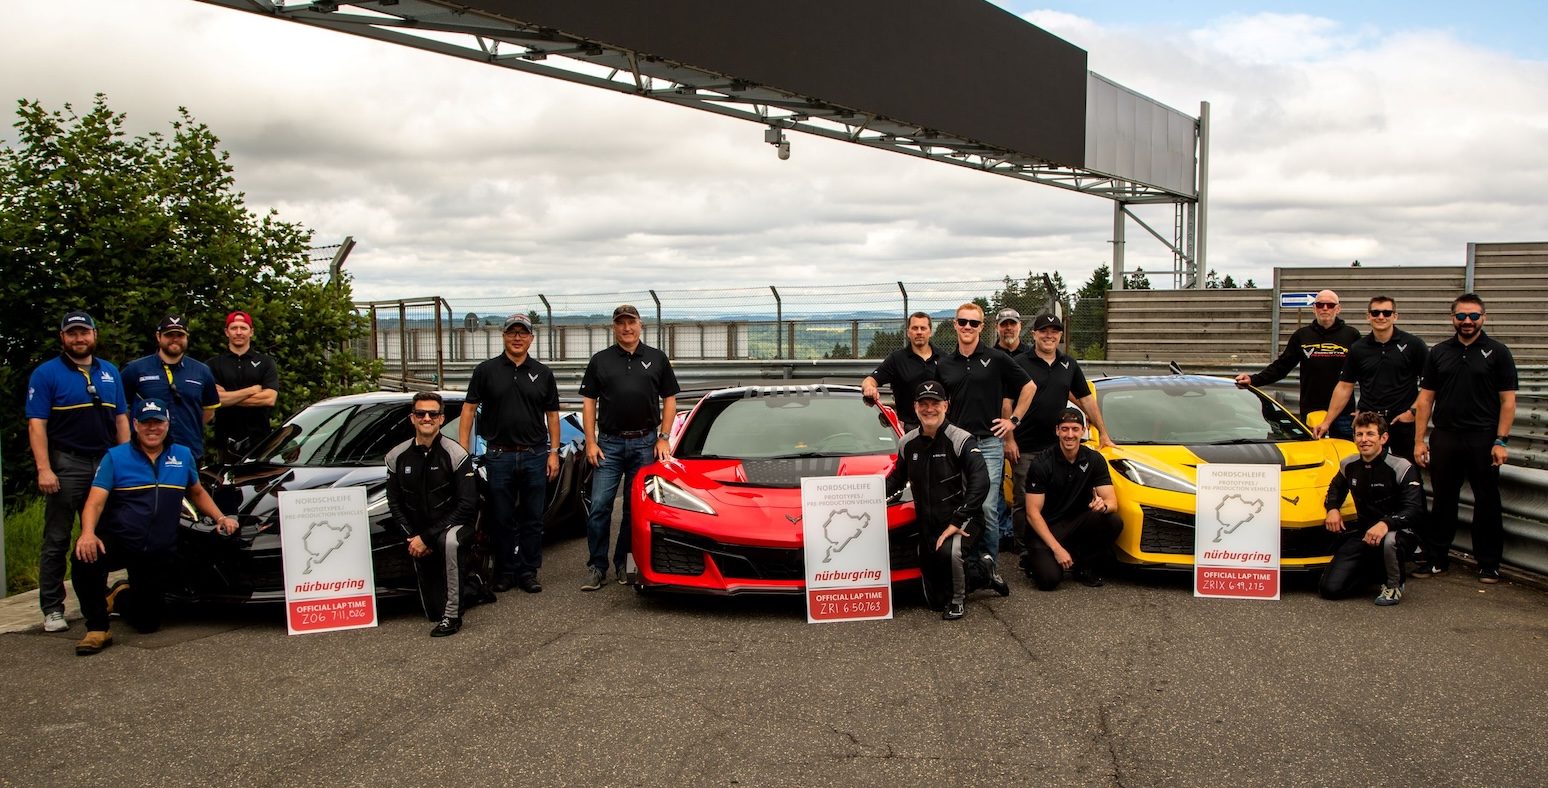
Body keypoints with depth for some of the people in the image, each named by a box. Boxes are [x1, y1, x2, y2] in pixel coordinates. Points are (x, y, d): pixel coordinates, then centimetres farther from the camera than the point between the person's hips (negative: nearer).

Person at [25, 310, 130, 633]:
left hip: (106, 463, 5)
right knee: (57, 540, -1)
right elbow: (37, 424, -8)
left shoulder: (110, 372, 12)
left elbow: (121, 420, 14)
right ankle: (52, 609, 4)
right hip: (66, 465, -5)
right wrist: (43, 469, -17)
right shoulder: (46, 373, -2)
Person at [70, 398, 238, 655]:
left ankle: (121, 597, 43)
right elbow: (95, 501, -13)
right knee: (85, 560, -37)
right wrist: (88, 533, -33)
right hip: (118, 540, -3)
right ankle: (97, 628, -16)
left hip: (160, 554, 3)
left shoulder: (183, 456, 8)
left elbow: (197, 492, 23)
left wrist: (220, 518, 7)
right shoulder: (115, 457, -2)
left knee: (147, 623, 6)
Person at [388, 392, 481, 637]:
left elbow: (466, 504, -17)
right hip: (419, 536, 4)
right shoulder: (397, 457, 0)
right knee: (433, 612, -1)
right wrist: (412, 537, -8)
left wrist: (427, 537, -19)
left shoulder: (456, 455, -13)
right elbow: (394, 503, 7)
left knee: (450, 542, -42)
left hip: (453, 526, -4)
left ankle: (452, 616, -29)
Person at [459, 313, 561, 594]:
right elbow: (469, 409, 2)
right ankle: (505, 572, 16)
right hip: (499, 455, -1)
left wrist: (554, 452, 2)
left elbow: (552, 415, 10)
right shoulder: (486, 371, 3)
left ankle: (528, 572, 14)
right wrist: (463, 449, -6)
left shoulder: (543, 373, 8)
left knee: (532, 519, 5)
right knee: (502, 519, 6)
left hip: (535, 455, 1)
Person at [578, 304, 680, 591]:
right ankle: (597, 567, 0)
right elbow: (589, 402, 6)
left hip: (645, 443, 1)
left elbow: (669, 400, 9)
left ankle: (624, 563, 16)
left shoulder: (657, 359, 8)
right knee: (599, 506, -6)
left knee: (636, 508, 6)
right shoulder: (600, 361, 7)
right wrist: (590, 442, -2)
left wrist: (663, 438, 0)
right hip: (609, 443, 0)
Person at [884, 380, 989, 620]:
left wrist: (956, 522, -27)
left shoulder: (961, 440, -13)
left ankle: (958, 600, -8)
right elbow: (897, 478, 18)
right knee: (935, 601, 3)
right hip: (928, 523, 5)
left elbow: (980, 483, -23)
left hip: (962, 518, -5)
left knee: (949, 552, -39)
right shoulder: (908, 443, 4)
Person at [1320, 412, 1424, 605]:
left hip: (1397, 530, -5)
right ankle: (1371, 567, 21)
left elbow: (1414, 509, -24)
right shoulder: (1349, 466, 3)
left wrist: (1386, 524, -41)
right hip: (1362, 531, 5)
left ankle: (1393, 585, -10)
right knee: (1330, 588, -10)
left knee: (1389, 541, -45)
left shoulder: (1402, 468, -15)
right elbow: (1336, 487, 25)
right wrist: (1332, 508, 3)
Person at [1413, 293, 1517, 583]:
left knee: (1486, 503, 4)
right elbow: (1425, 399, 9)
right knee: (1442, 502, 9)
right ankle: (1436, 559, 18)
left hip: (1483, 440, -3)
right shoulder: (1438, 353, 10)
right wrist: (1419, 440, 3)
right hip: (1444, 438, 3)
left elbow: (1508, 400, -2)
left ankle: (1489, 564, 14)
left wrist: (1501, 441, -10)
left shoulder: (1497, 352, 1)